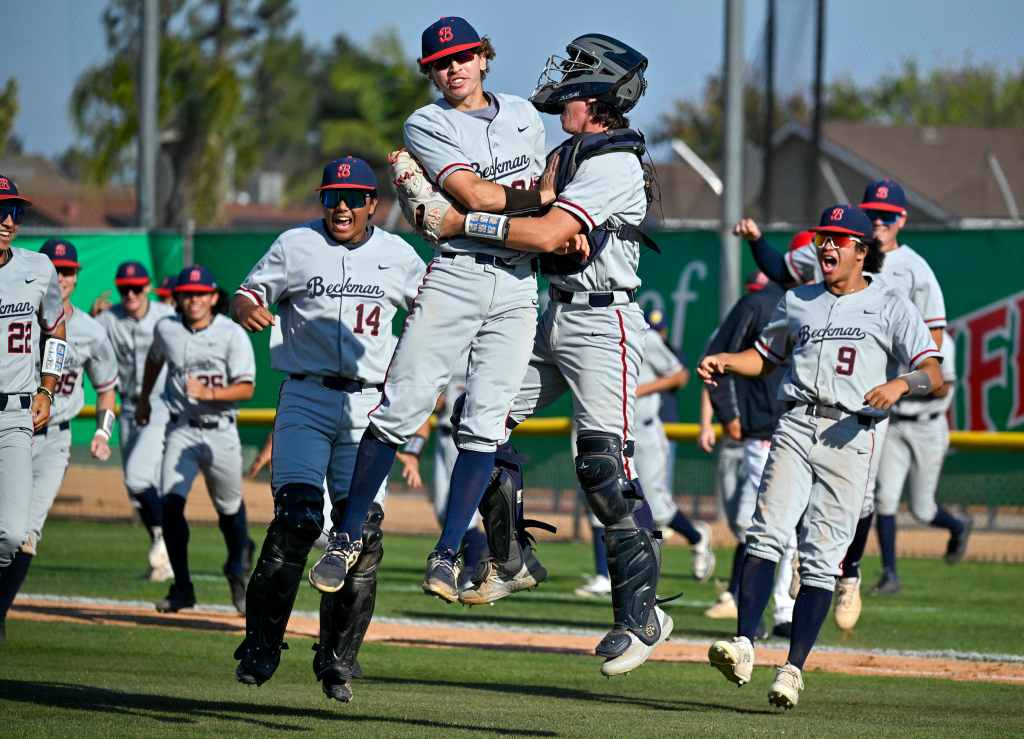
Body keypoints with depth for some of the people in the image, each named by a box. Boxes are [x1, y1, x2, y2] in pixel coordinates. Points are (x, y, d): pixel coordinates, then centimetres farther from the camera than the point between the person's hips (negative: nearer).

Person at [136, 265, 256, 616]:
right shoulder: (166, 329, 0)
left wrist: (208, 393, -30)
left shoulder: (233, 335, -10)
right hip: (181, 431, 1)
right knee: (170, 504, -15)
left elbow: (246, 388, -15)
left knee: (230, 508, 11)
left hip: (221, 432, -1)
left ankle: (238, 565, 42)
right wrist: (144, 399, 32)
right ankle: (182, 588, -6)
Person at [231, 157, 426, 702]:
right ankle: (261, 646, -8)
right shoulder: (296, 246, 5)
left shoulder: (397, 255, 11)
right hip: (306, 398, -2)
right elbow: (250, 292, 6)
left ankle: (337, 661, 7)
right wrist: (247, 308, -18)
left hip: (368, 406, 2)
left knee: (362, 530, -4)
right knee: (297, 518, -17)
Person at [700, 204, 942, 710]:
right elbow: (765, 357, 31)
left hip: (851, 435, -3)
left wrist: (901, 383, -22)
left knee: (822, 555, -6)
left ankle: (794, 668, -5)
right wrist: (723, 362, 10)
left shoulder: (890, 305, 8)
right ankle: (743, 647, -25)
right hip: (795, 426, 3)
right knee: (767, 532, -17)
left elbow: (934, 375, 0)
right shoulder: (798, 303, 21)